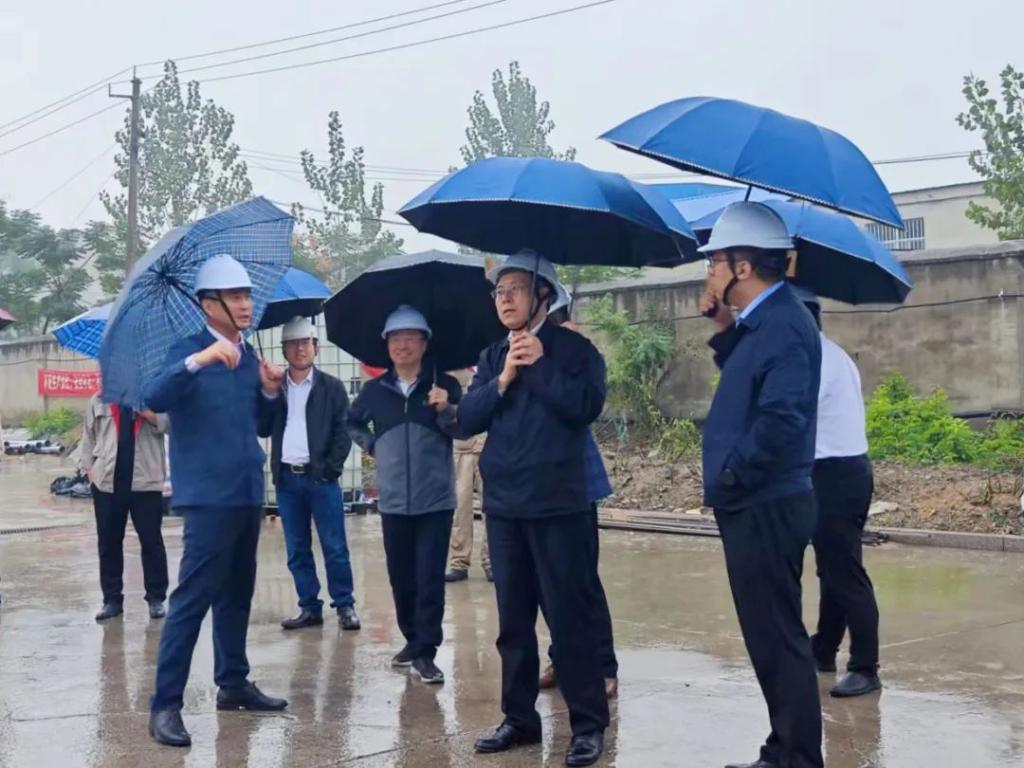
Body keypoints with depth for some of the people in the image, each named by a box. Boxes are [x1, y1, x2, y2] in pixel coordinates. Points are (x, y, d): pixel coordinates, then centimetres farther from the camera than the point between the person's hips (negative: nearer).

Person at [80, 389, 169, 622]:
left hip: (145, 481, -3)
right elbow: (89, 436, 13)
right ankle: (112, 599, 18)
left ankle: (156, 598, 12)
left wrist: (150, 415, -22)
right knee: (108, 543, 8)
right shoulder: (99, 400, 9)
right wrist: (88, 467, 5)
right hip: (106, 482, 3)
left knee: (151, 541, 3)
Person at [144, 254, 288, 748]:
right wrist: (199, 360, -39)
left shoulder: (248, 355, 12)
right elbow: (153, 398, -27)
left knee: (237, 593, 16)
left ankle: (233, 683, 28)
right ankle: (165, 704, -5)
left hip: (247, 494, 8)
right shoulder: (189, 352, -9)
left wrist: (269, 391, -3)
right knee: (193, 598, -9)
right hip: (209, 496, -8)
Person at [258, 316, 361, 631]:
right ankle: (309, 608, 15)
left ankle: (345, 605, 6)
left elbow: (343, 431, 0)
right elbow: (263, 430, 4)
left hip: (320, 477, -3)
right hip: (286, 478, 3)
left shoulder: (332, 387, 4)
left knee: (335, 547, -3)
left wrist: (331, 467, -10)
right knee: (297, 551, 7)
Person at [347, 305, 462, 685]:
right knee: (401, 577, 11)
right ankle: (412, 640, 27)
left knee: (430, 578, -5)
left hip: (435, 500, -3)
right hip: (394, 501, 3)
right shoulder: (375, 390, 6)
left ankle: (425, 653, -2)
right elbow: (352, 422, 24)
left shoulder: (444, 386, -2)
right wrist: (371, 444, 10)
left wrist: (446, 411, -25)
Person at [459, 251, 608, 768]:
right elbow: (467, 420, 3)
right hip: (503, 504, 5)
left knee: (568, 617, -3)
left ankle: (588, 725, 6)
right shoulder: (492, 357, 12)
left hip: (558, 504, -5)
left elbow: (586, 406, -17)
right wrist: (504, 378, -9)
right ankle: (519, 717, 21)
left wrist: (540, 364, -15)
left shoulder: (573, 349, -2)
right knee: (513, 620, 11)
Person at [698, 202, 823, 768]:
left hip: (765, 509, -10)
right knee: (771, 637, 17)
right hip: (756, 507, 10)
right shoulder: (764, 322, 12)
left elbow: (780, 419, -29)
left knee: (777, 640, -2)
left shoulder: (783, 324, -19)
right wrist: (725, 332, 12)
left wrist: (730, 480, -17)